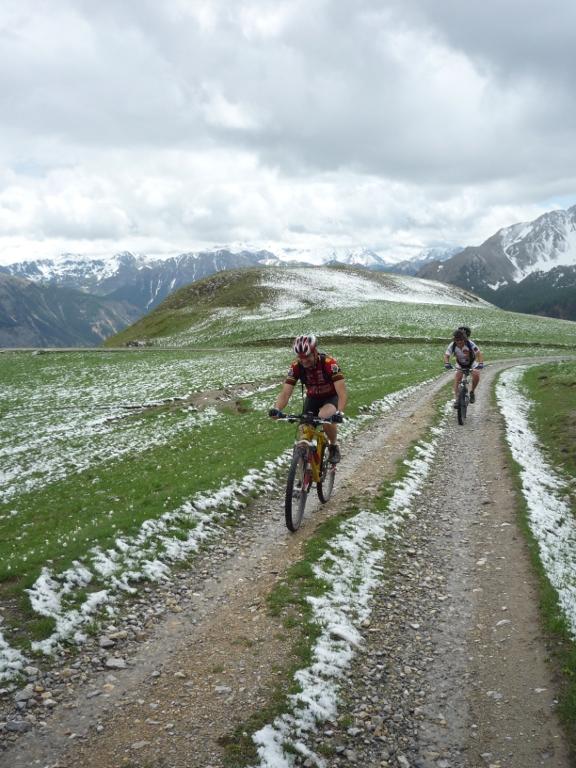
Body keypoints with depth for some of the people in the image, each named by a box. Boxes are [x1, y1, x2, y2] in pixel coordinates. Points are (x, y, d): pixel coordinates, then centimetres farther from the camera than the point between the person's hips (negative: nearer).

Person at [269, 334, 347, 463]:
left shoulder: (330, 363, -31)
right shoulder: (295, 367, -21)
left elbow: (342, 393, -36)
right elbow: (285, 393, -23)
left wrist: (339, 413, -53)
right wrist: (276, 409, -43)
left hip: (331, 397, -4)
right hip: (312, 398, 4)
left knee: (324, 417, -34)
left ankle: (334, 446, -7)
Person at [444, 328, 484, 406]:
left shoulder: (470, 343, -33)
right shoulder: (452, 345, -27)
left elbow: (479, 353, -35)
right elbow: (446, 355, -31)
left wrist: (481, 363, -53)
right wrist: (447, 363, -53)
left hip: (472, 362, -1)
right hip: (460, 364, 1)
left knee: (476, 376, -24)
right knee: (457, 378, -18)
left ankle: (472, 391, 1)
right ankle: (456, 399, -13)